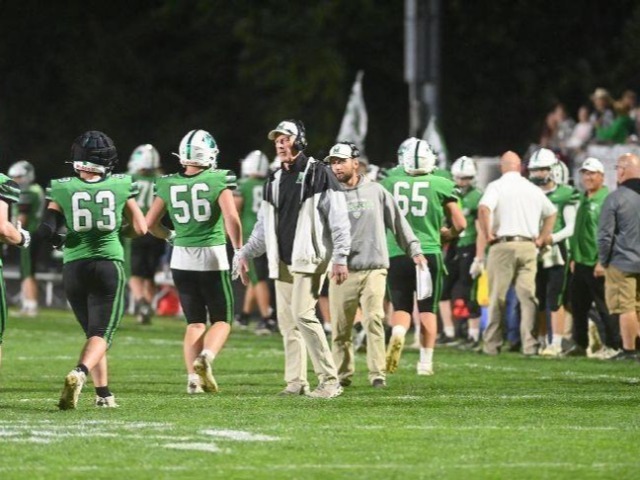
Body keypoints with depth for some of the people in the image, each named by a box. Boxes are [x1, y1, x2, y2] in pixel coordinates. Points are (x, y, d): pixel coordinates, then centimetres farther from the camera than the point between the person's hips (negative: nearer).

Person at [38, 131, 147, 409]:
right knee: (101, 334, -2)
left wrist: (60, 239, 12)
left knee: (92, 332, 19)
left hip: (74, 268, 2)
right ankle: (79, 374, -30)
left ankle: (103, 393, 18)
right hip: (109, 264, -2)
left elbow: (47, 230, -9)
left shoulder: (63, 190, -3)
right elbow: (140, 229, 4)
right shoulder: (121, 187, -1)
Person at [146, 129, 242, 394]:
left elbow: (150, 222, 7)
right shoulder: (218, 181, -9)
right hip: (213, 257, -3)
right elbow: (231, 218, -17)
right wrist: (239, 251, -9)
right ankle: (205, 357, -19)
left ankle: (193, 376, 0)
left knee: (195, 322, 14)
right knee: (222, 320, 9)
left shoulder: (168, 184, 2)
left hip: (181, 258, 3)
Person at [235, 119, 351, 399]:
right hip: (283, 262, 7)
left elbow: (338, 219, -9)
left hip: (310, 257, -7)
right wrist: (245, 254, 13)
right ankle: (296, 383, 11)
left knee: (303, 314, -18)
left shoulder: (318, 175, -5)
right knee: (287, 321, 5)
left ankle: (330, 380, -14)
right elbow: (264, 227, 23)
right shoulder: (275, 182, 17)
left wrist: (341, 258, -14)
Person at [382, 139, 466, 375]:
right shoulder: (441, 185, 0)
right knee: (428, 308, 11)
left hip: (397, 254, 1)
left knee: (401, 307, 9)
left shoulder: (389, 185, 4)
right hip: (429, 252, -1)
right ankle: (426, 361, 9)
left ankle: (397, 334, -22)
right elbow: (460, 224, 2)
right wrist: (445, 234, 22)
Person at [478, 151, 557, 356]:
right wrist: (541, 238, 23)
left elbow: (484, 209, -19)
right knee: (528, 296, 3)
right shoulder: (534, 189, 13)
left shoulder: (497, 186, -3)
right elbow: (551, 214, 22)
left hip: (503, 245, -3)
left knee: (497, 297, 1)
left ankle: (492, 344, 4)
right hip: (528, 246, 3)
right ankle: (530, 344, -2)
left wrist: (488, 234, -9)